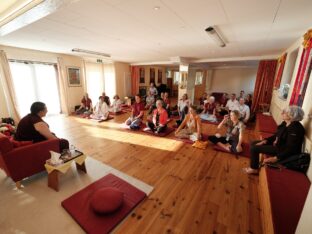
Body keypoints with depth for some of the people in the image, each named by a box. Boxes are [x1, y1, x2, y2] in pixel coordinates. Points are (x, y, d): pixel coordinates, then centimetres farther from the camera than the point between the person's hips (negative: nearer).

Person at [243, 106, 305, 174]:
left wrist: (276, 158, -29)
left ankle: (254, 169, 2)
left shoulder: (295, 129, -26)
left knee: (254, 148, -17)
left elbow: (290, 149, -27)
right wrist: (266, 140, 0)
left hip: (282, 151, -9)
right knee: (254, 143, 6)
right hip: (277, 144, 9)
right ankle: (255, 164, 16)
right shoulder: (285, 123, 1)